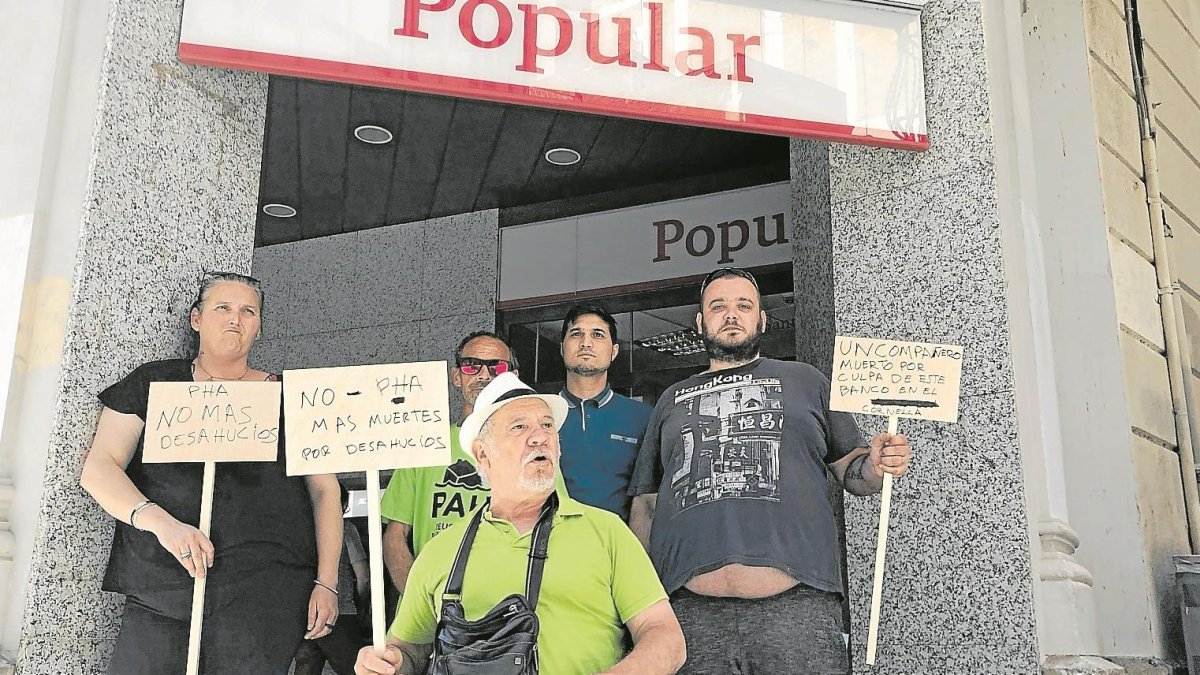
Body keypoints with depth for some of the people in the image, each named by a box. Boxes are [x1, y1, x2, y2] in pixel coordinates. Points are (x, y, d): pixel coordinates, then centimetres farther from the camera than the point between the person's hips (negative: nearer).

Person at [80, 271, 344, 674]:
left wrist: (326, 583, 0)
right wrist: (158, 520, -14)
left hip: (267, 590, -1)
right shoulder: (152, 384, 14)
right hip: (159, 594, 1)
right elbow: (98, 469, 5)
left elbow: (325, 492, 11)